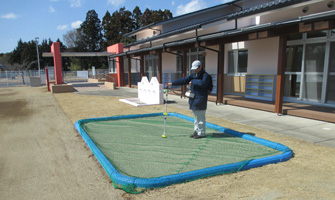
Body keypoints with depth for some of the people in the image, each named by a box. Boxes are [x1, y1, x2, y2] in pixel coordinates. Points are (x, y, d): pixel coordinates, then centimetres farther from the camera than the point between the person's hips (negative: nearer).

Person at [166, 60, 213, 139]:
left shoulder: (206, 75, -9)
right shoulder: (193, 75, 14)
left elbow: (202, 83, -28)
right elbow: (183, 80, 13)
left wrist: (193, 81, -14)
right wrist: (172, 83, 9)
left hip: (200, 100, -8)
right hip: (193, 99, 8)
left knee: (200, 117, -2)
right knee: (196, 116, 15)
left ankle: (201, 133, 8)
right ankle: (196, 131, 26)